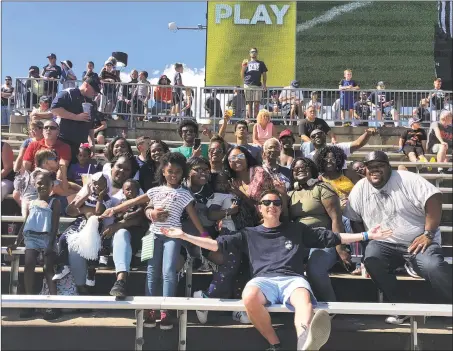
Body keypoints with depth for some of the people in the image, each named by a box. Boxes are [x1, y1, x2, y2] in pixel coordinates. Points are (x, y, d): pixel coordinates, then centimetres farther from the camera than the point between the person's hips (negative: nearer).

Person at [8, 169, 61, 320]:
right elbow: (24, 225, 23)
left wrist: (50, 244, -12)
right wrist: (16, 243, 16)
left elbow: (55, 225, -1)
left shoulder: (55, 202, 7)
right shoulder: (30, 204, 19)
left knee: (48, 268, -15)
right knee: (28, 265, -18)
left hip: (47, 237, -3)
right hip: (31, 237, 3)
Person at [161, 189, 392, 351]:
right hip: (264, 280, 0)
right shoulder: (250, 234, 24)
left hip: (292, 278, 0)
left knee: (304, 299, -37)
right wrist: (183, 236, 13)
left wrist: (366, 235, 18)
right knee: (249, 297, -37)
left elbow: (332, 237, 25)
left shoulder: (297, 229, 26)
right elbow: (217, 244, 20)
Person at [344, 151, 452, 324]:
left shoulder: (406, 179, -9)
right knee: (371, 260, -27)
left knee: (433, 267, -30)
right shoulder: (360, 188, 3)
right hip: (384, 244, 3)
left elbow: (434, 198, -16)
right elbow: (353, 219, 9)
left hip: (417, 241, -3)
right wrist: (364, 242, -5)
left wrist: (428, 234, -20)